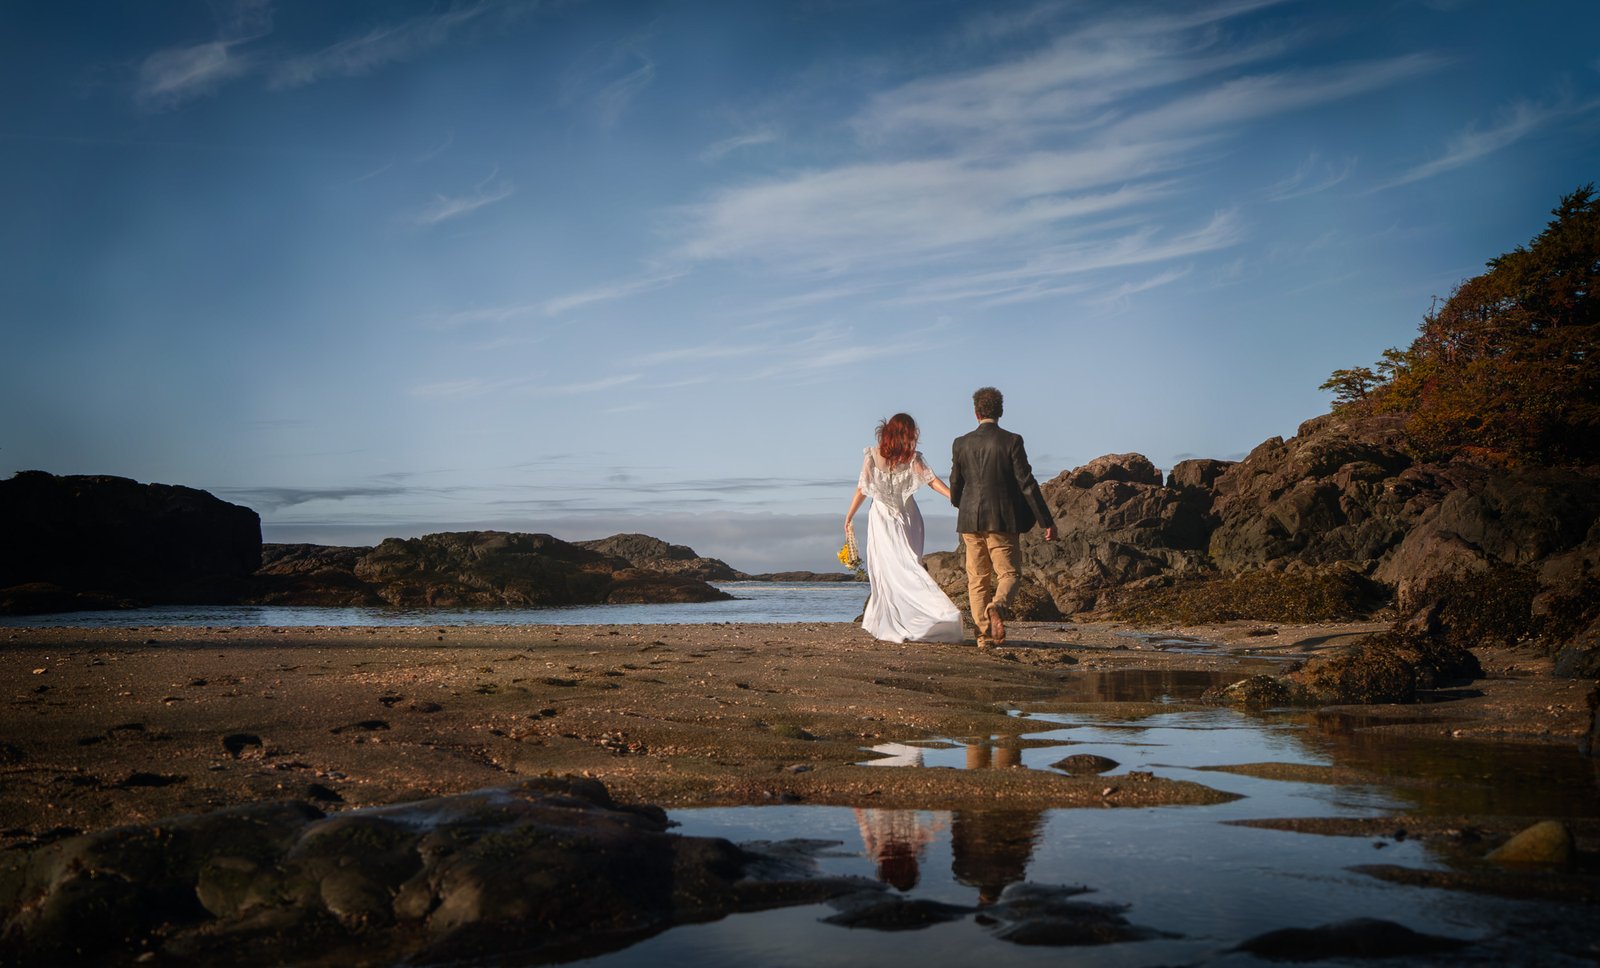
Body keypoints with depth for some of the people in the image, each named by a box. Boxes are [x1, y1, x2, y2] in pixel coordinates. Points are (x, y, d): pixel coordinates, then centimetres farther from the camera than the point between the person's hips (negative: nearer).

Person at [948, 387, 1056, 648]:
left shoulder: (961, 443, 3)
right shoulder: (1011, 441, -6)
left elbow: (955, 486, 10)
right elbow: (1027, 484, -9)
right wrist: (1047, 521, -5)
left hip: (970, 519, 3)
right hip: (1003, 519, -2)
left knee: (977, 580, 9)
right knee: (1008, 574, 6)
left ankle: (984, 635, 7)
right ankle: (997, 607, -25)